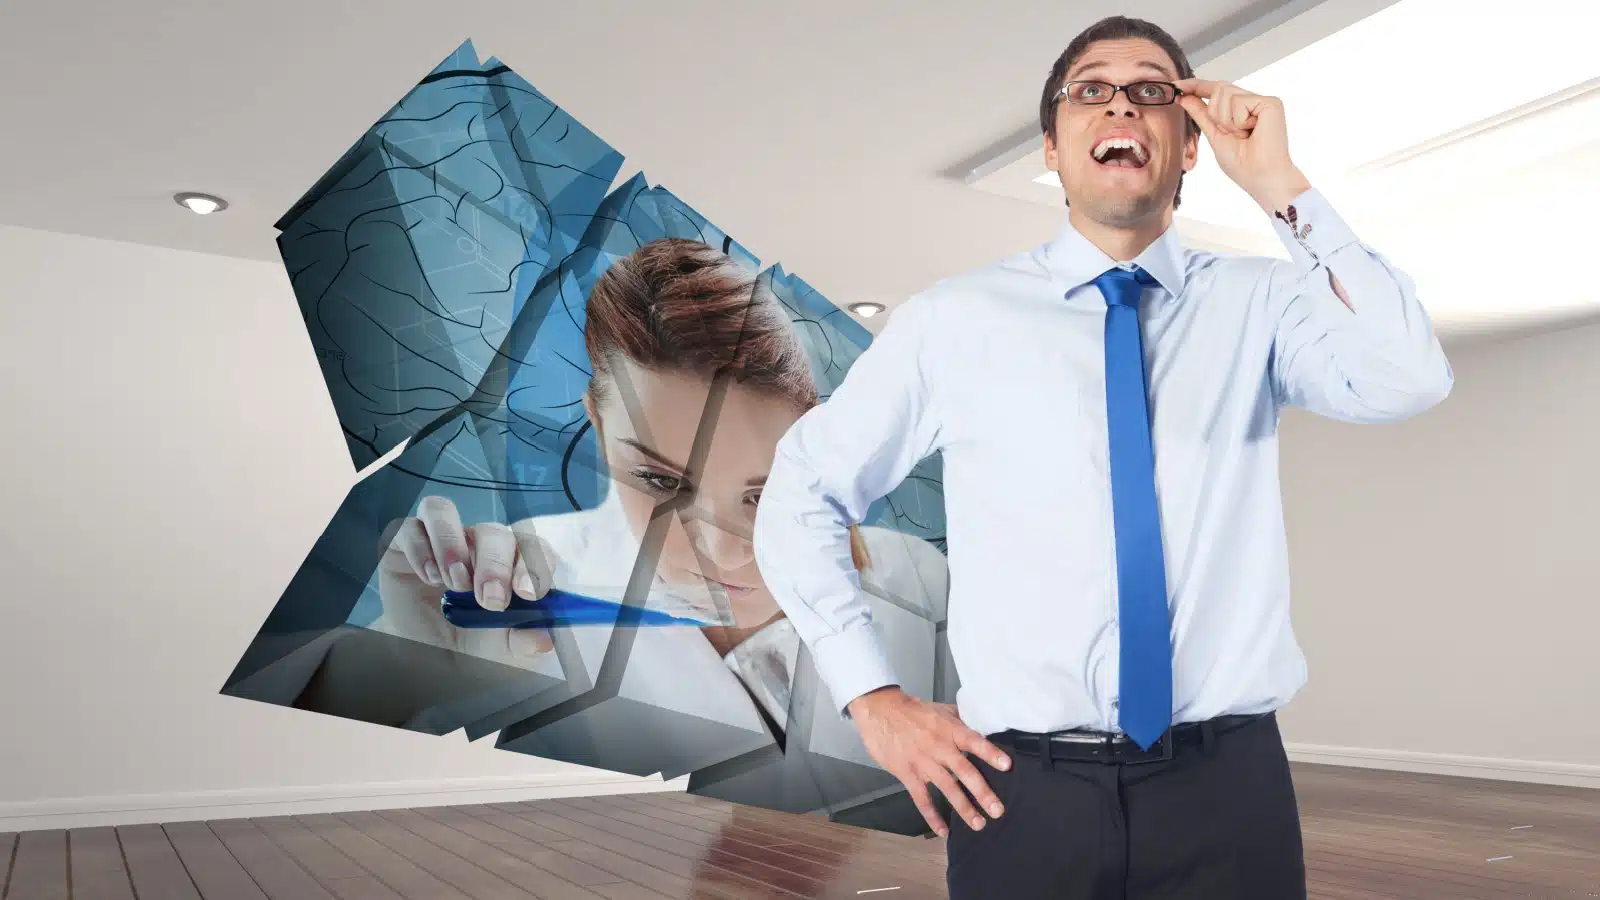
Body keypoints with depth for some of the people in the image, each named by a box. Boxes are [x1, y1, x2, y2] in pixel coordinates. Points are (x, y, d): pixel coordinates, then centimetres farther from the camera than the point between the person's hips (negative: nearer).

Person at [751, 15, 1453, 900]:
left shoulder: (1260, 301, 2)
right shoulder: (955, 318, -2)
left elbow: (1407, 380, -17)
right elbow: (798, 499, 4)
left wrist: (1282, 188, -14)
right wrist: (872, 699, -3)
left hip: (1226, 786, 1)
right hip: (1021, 791, -1)